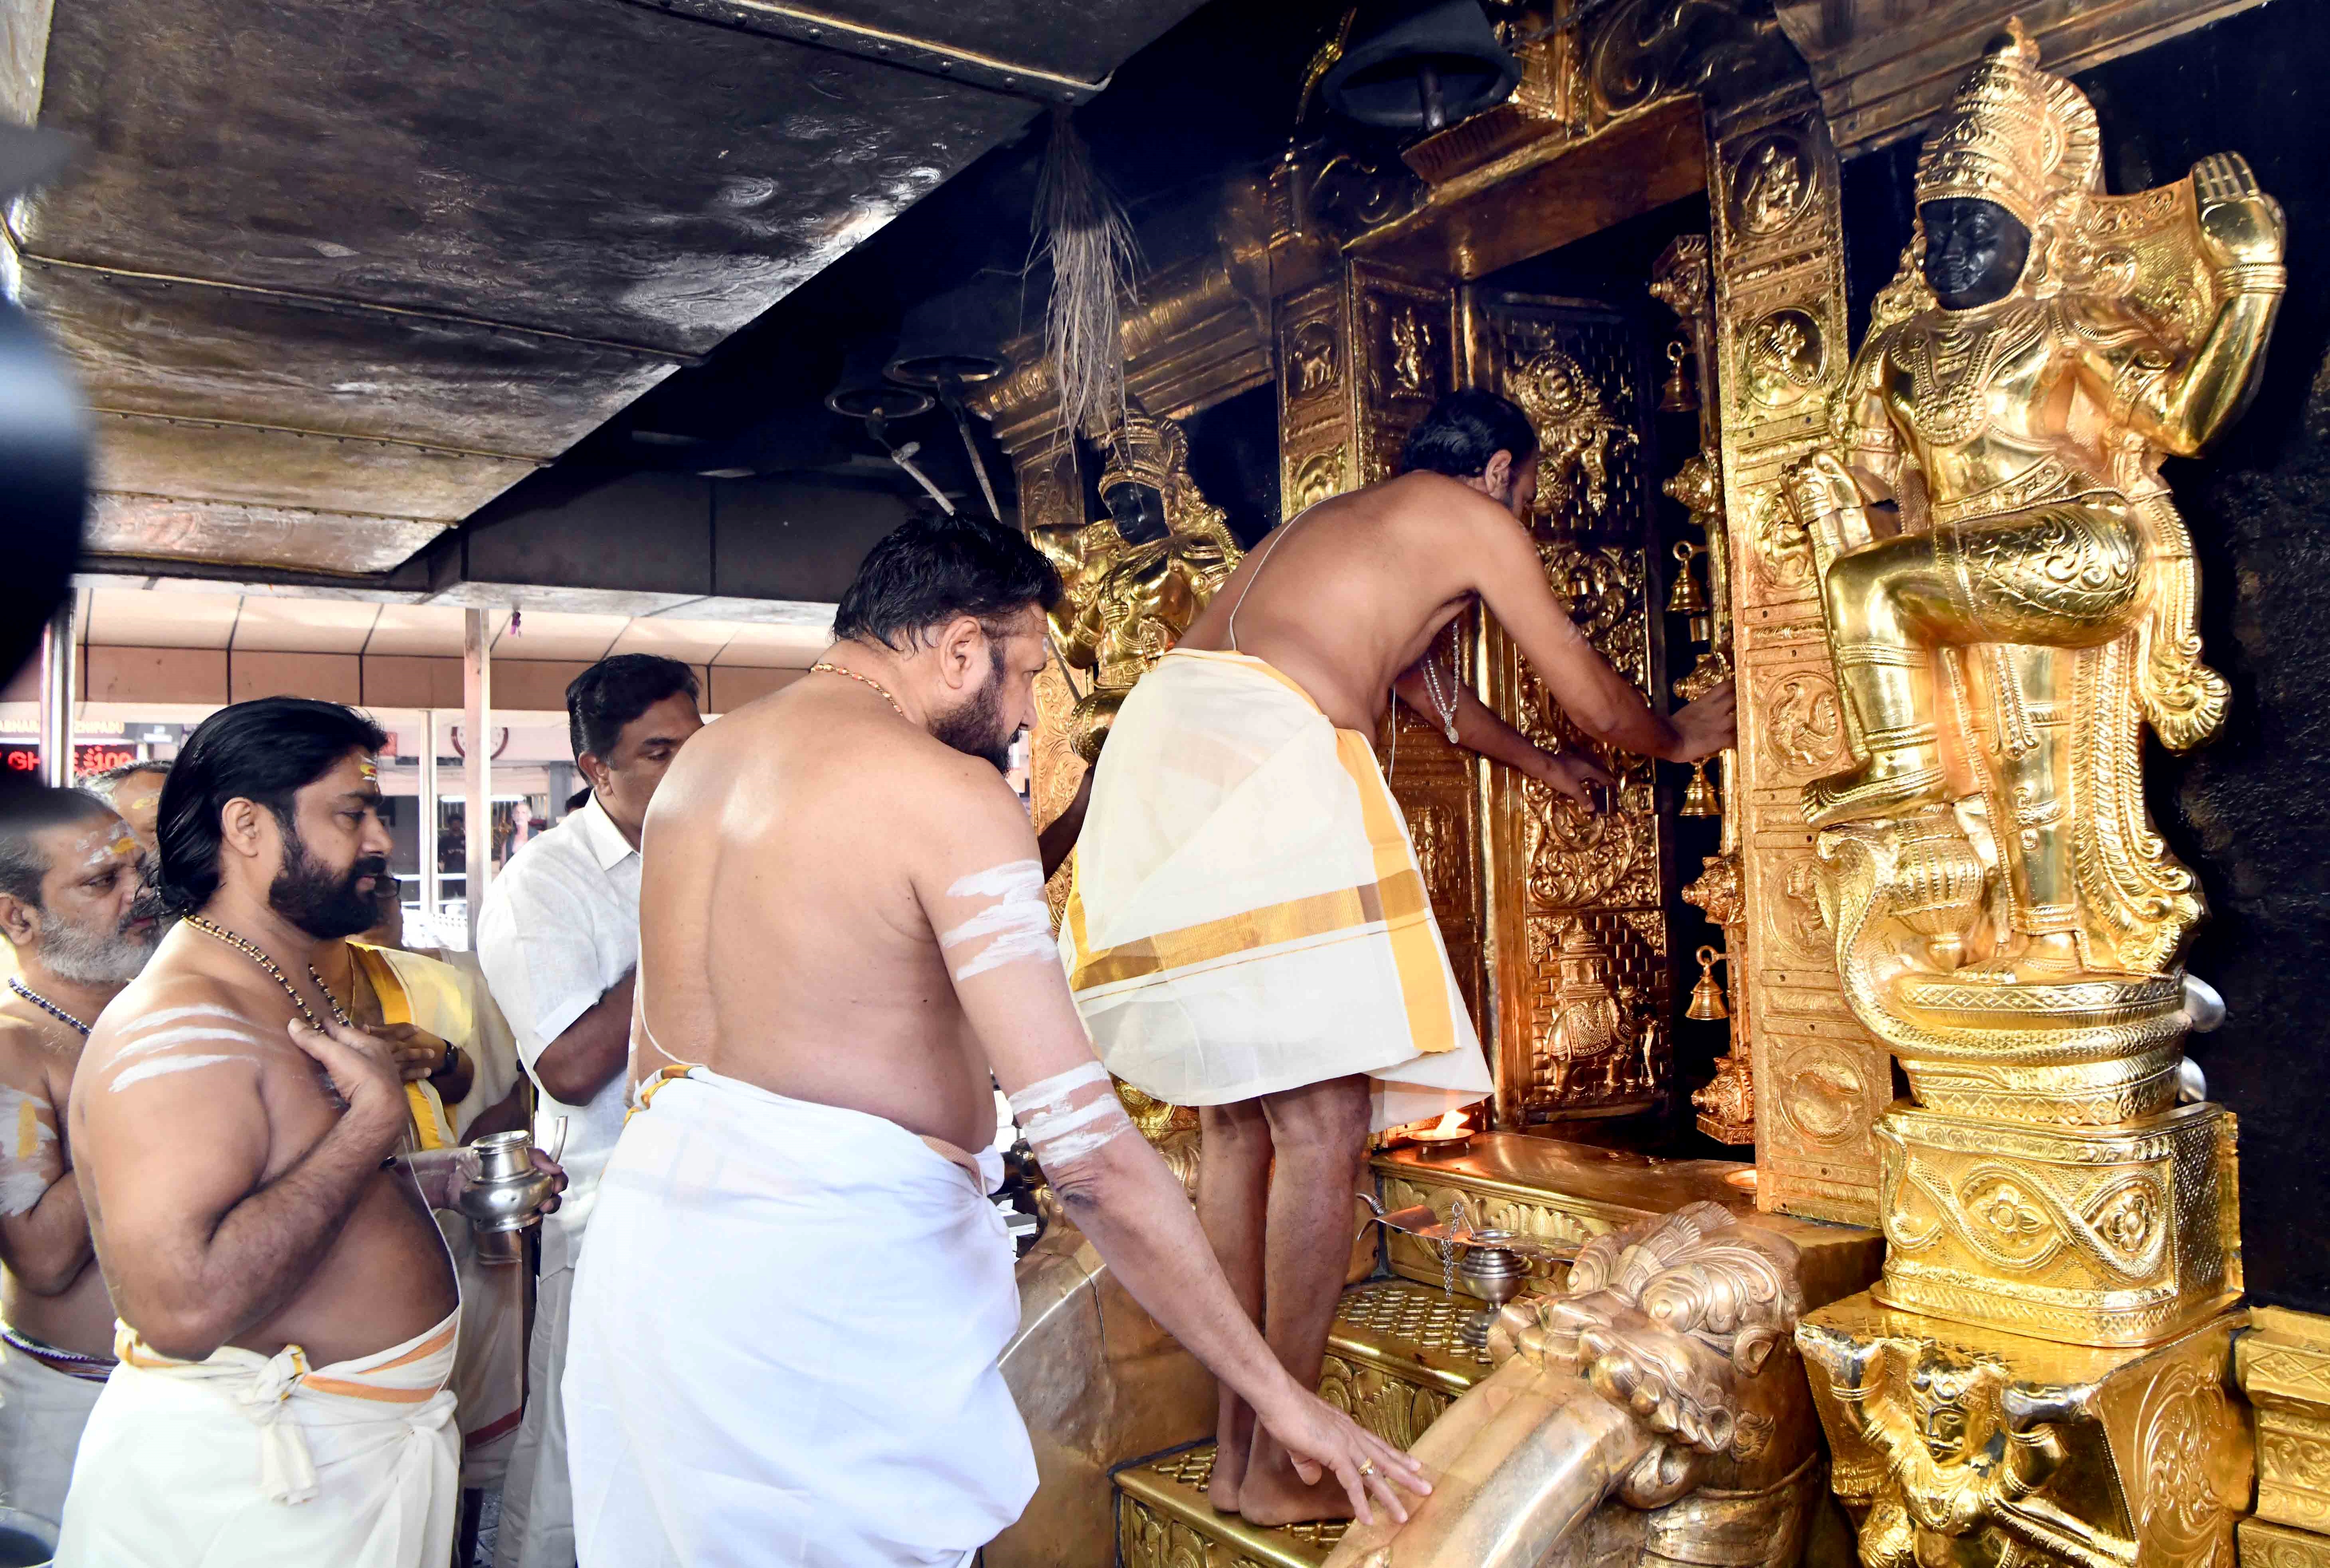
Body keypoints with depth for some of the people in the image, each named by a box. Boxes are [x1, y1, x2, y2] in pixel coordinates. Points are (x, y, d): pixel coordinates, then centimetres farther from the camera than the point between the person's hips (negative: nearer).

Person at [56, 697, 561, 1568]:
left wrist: (451, 1177, 10)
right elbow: (184, 1307, -34)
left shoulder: (291, 995, 10)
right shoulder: (176, 1026, -24)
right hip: (253, 1482, -9)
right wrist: (375, 1119, -28)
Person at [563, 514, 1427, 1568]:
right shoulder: (948, 793, -15)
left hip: (653, 1216, 9)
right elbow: (1088, 1150, -21)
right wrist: (1277, 1393, -14)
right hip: (829, 1274, -8)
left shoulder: (702, 760, 10)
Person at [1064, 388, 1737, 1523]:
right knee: (1322, 1128, -3)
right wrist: (1679, 739, 37)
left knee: (1236, 1119, 12)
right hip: (1258, 757, -9)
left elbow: (1428, 683, 47)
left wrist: (1538, 763, 61)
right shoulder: (1474, 519, 10)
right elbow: (1596, 701, 15)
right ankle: (1278, 1471, 5)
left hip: (1162, 744, 9)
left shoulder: (1340, 520, 34)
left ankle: (1234, 1451, 18)